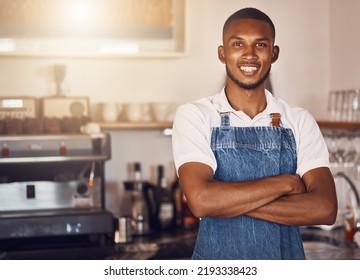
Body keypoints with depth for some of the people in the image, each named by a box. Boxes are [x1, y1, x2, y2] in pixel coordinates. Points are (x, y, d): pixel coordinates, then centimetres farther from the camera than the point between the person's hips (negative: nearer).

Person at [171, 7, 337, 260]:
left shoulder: (300, 121, -3)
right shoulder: (194, 116, -8)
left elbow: (325, 208, -13)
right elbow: (201, 200, -21)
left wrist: (227, 200, -19)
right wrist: (285, 182, -15)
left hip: (287, 257, 2)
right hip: (216, 257, -1)